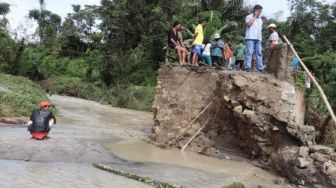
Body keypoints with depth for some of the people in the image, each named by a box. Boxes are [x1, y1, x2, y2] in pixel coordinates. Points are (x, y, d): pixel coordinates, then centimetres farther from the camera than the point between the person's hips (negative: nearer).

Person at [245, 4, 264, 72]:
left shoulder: (260, 19, 24)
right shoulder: (249, 16, 6)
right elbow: (249, 23, -14)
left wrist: (261, 37, 16)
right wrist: (255, 16, -6)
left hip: (258, 39, 6)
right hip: (250, 38, -6)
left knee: (259, 53, 1)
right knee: (249, 52, -11)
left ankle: (260, 68, 0)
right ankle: (247, 67, -12)